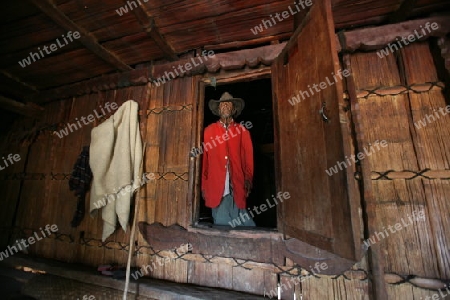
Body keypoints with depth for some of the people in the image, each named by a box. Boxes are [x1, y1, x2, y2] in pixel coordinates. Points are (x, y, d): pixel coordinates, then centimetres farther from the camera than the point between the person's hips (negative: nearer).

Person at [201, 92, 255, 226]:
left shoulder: (242, 131, 10)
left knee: (242, 224, 2)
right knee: (221, 223, 7)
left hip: (238, 188, 0)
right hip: (216, 188, 0)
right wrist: (204, 185, 1)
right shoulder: (209, 131, 9)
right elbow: (204, 160, 6)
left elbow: (249, 158, 6)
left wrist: (248, 180, -6)